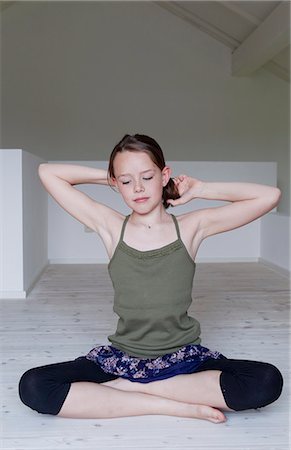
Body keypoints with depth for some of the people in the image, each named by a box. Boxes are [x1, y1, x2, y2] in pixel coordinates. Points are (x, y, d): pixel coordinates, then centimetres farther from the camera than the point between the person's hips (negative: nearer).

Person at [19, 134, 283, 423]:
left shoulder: (192, 226, -2)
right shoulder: (110, 225, -1)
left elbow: (269, 196, -6)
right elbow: (47, 172, 1)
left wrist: (200, 189, -2)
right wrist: (110, 178, 2)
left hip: (184, 358, 0)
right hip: (123, 357, 0)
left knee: (268, 381, -26)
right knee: (33, 386, -21)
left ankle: (126, 388, -16)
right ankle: (177, 405, -18)